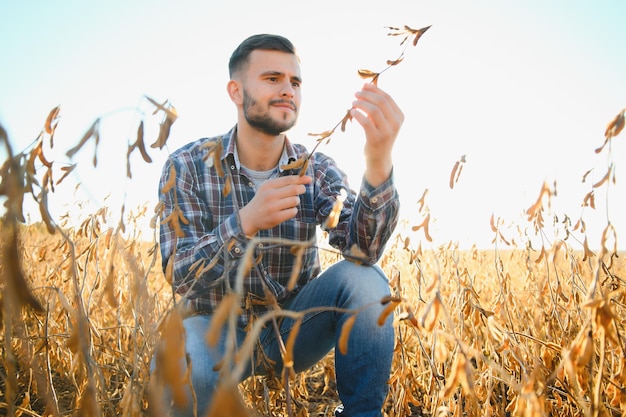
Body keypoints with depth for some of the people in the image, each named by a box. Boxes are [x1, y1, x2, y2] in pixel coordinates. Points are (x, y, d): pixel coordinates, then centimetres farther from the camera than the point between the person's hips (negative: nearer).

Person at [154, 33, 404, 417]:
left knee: (363, 279, -26)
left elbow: (363, 250, -24)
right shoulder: (187, 166, -11)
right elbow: (180, 277, -20)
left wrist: (379, 161, -42)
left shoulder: (317, 169, -7)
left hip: (294, 327, 2)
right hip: (220, 331, -2)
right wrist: (246, 222, -39)